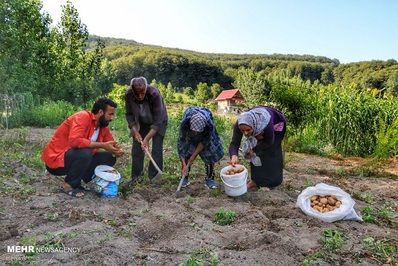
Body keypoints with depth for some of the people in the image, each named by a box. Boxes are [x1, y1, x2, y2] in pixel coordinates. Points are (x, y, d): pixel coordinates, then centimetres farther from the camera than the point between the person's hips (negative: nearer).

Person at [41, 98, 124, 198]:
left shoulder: (103, 127, 1)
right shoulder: (83, 117, -21)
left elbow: (111, 145, 8)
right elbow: (74, 141, -36)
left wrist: (117, 151, -17)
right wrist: (102, 145, -30)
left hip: (74, 159, 8)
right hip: (56, 160, -8)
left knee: (109, 158, -3)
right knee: (85, 153, -35)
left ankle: (76, 182, 4)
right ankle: (67, 185, -11)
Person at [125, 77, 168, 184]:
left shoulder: (154, 94, -36)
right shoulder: (128, 94, -26)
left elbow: (157, 120, -32)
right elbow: (129, 114, -11)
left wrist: (147, 138, -34)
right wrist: (135, 132, -20)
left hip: (158, 121, -3)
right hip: (141, 122, 3)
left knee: (156, 149, -8)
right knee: (136, 149, 1)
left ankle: (154, 177, 3)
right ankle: (135, 176, 14)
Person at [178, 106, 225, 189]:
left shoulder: (209, 125, -43)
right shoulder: (185, 123, -42)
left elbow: (204, 142, -26)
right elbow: (181, 143, -35)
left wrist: (194, 156, -21)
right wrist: (184, 165, -37)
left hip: (205, 134, 0)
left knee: (210, 154, -10)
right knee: (186, 153, -12)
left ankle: (209, 179, 4)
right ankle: (185, 178, 4)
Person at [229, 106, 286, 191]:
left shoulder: (266, 123, -45)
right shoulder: (239, 125, -37)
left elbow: (269, 141, -26)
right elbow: (234, 143, -35)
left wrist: (253, 151, -28)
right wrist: (234, 155, -55)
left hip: (274, 125, -3)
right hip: (257, 131, 3)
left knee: (269, 155, -8)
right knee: (255, 155, -3)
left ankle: (267, 183, 4)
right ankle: (256, 180, 11)